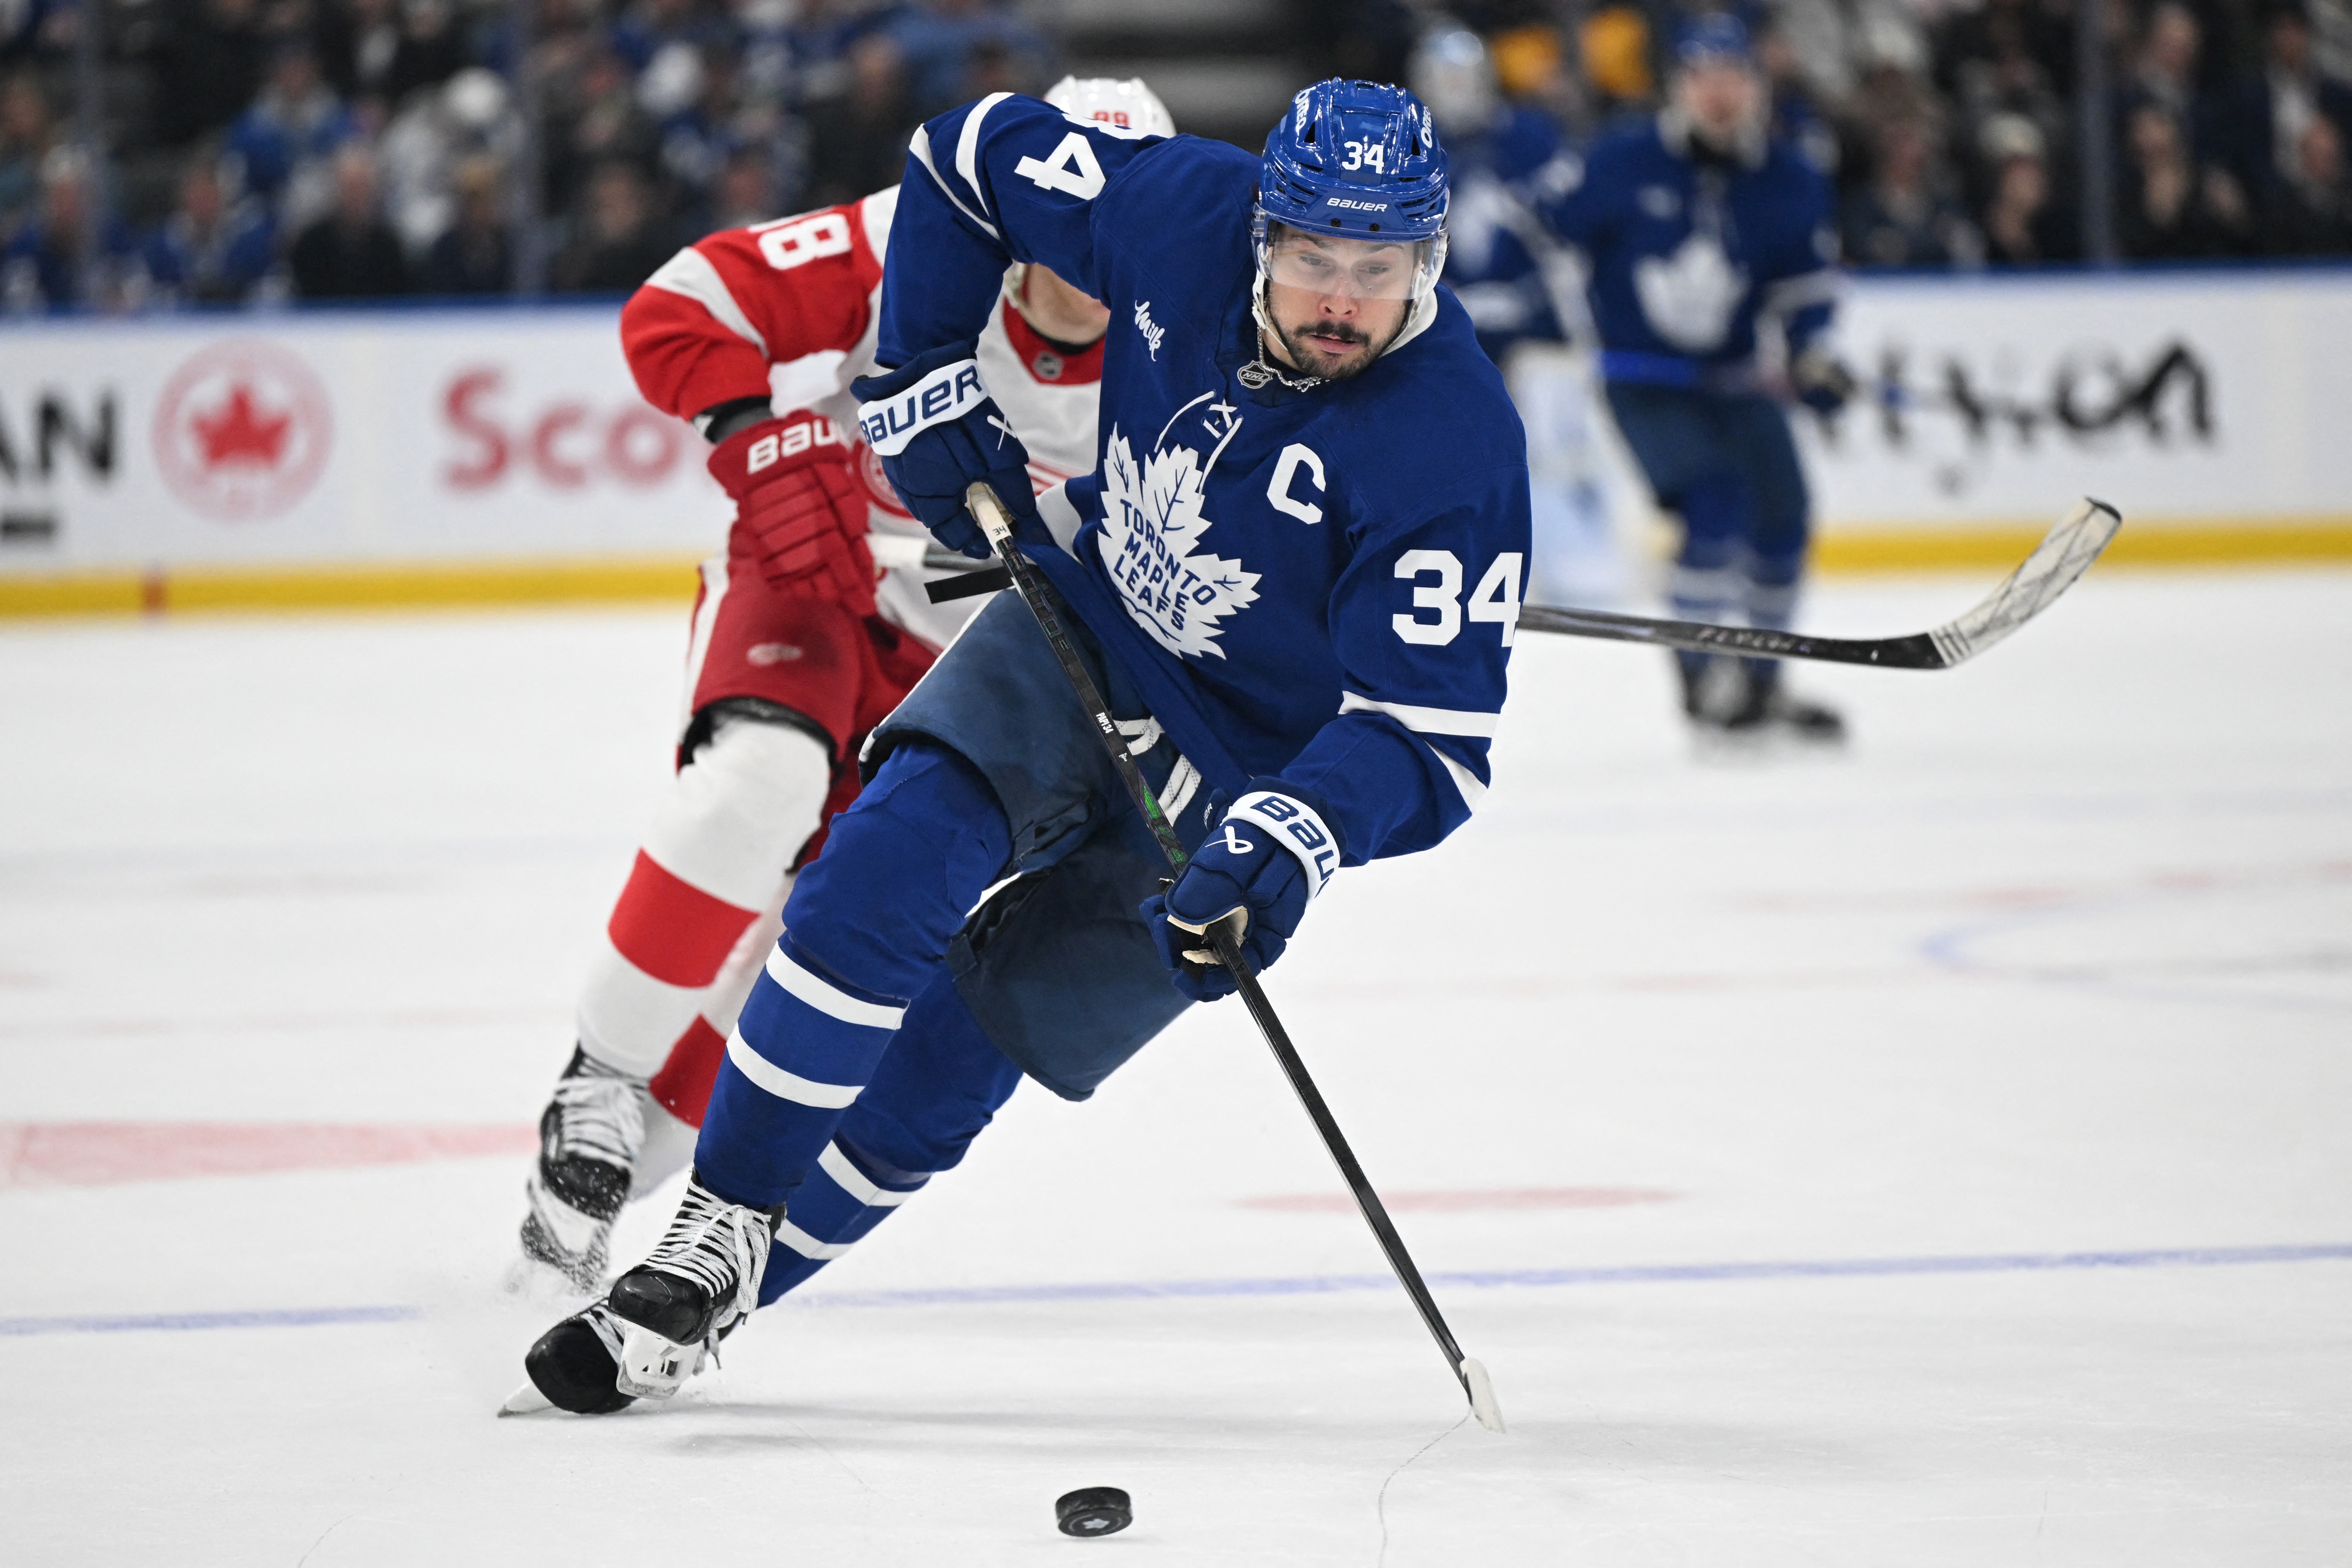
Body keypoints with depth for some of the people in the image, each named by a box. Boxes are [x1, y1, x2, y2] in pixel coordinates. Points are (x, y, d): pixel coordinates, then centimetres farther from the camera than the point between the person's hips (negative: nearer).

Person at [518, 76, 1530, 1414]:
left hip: (1237, 778, -3)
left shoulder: (1456, 446, -30)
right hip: (1079, 629, 3)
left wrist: (1292, 843, -45)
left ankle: (745, 1272, 10)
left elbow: (1432, 737, -29)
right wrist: (925, 383, -4)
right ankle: (722, 1215, -13)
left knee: (952, 1055, -7)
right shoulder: (1182, 211, -18)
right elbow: (973, 155, 0)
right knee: (892, 864, -22)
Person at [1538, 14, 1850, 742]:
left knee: (1781, 514, 3)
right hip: (1643, 378, -5)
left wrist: (1810, 353, -7)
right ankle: (1702, 674, -12)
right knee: (1715, 501, -22)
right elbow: (1555, 240, -1)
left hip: (1732, 380, 5)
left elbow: (1806, 276, 8)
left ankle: (1759, 681, 22)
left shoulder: (1787, 182, -1)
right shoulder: (1622, 164, -11)